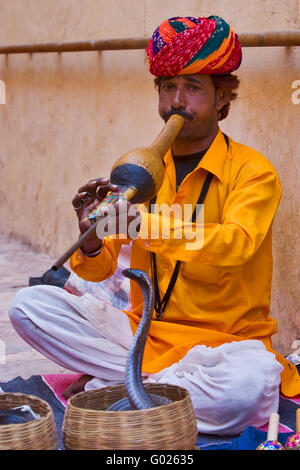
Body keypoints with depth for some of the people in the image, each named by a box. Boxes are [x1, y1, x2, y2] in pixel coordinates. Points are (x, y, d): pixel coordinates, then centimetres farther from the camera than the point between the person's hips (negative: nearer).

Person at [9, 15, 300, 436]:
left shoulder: (253, 172, -7)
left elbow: (237, 243, -28)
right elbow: (99, 271, 1)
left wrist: (148, 226, -43)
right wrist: (92, 244, -23)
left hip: (226, 341, -3)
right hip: (145, 330, 4)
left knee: (248, 385, -38)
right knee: (29, 305, -13)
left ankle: (107, 389, -15)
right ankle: (157, 382, -13)